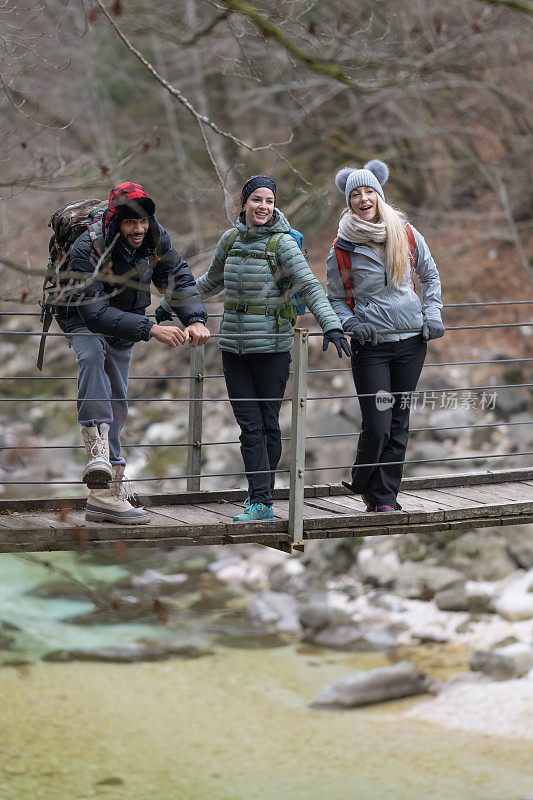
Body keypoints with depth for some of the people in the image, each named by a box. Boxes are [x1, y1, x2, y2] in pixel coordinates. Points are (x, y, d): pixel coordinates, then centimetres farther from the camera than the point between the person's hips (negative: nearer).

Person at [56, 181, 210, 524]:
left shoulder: (156, 240, -17)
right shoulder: (89, 248, -34)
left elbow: (180, 281, -15)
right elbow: (95, 311, -41)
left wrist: (196, 319, -36)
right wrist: (150, 329, -49)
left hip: (125, 322, 6)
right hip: (83, 319, -6)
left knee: (116, 404, 5)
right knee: (92, 356, -38)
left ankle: (107, 496, 8)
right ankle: (98, 454, -49)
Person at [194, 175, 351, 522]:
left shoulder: (282, 243, -7)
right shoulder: (231, 240, 8)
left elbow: (310, 286, -16)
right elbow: (212, 282, 25)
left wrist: (331, 325, -29)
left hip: (272, 346, -4)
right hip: (234, 346, 4)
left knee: (268, 424, 3)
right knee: (250, 425, -1)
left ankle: (262, 496, 11)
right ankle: (261, 501, 1)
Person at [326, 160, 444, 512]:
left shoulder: (406, 234, 2)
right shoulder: (343, 248, -4)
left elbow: (430, 275, 17)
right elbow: (335, 298, 7)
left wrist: (432, 313, 5)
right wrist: (352, 323, -10)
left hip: (412, 341, 3)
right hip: (371, 344, -3)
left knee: (399, 423, 5)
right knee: (377, 426, -10)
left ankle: (385, 495, 16)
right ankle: (364, 484, 16)